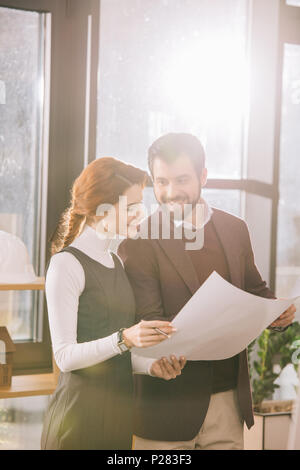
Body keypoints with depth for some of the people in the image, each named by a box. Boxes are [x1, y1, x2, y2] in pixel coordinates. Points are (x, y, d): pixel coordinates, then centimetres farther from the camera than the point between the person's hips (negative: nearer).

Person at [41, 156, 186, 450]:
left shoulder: (115, 262, 14)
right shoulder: (66, 264, -11)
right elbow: (65, 355, -16)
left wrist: (152, 366, 0)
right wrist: (124, 338, -28)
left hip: (119, 409, 7)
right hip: (81, 412, -7)